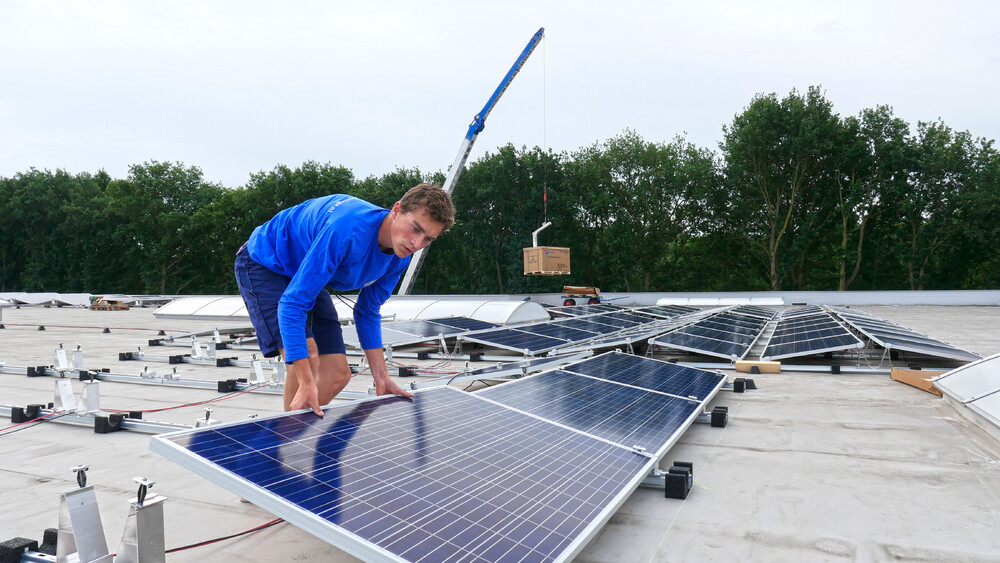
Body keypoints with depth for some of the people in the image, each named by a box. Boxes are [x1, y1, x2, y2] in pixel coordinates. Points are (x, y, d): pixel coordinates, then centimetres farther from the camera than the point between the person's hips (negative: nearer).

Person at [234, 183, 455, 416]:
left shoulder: (400, 257, -14)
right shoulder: (346, 231, -40)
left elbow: (368, 312, 1)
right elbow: (292, 303, -38)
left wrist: (381, 378, -3)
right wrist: (306, 383, -42)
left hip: (307, 278, 7)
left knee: (338, 375, 1)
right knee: (308, 357, -27)